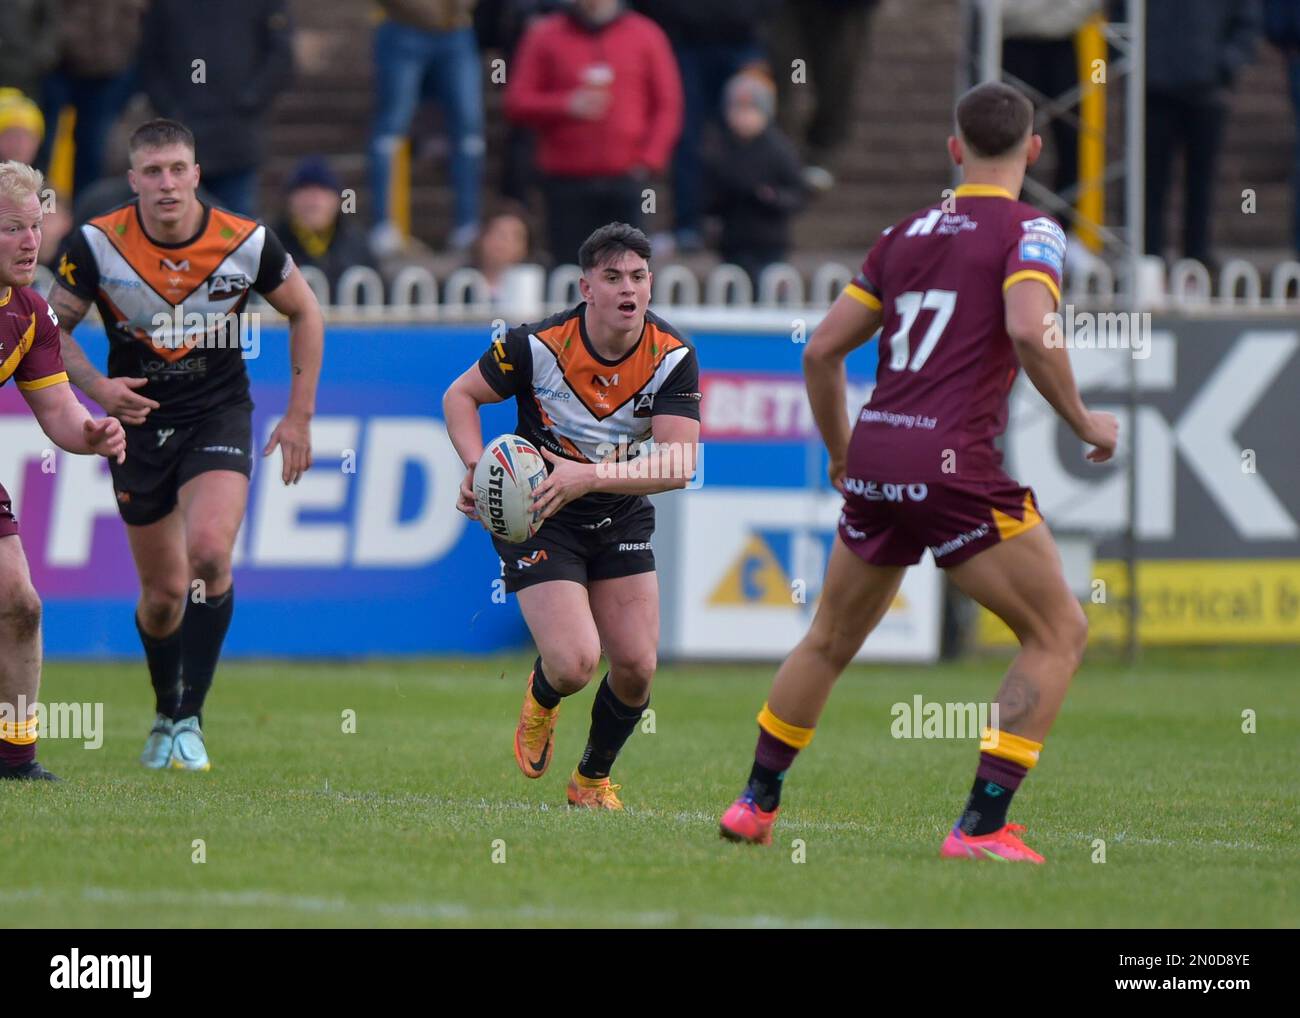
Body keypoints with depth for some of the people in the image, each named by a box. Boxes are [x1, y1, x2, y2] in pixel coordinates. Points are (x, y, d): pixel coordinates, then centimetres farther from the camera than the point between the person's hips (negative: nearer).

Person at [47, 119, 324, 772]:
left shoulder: (247, 242, -14)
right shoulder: (97, 245, -15)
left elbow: (304, 312, 3)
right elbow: (55, 326, -2)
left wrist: (299, 416, 1)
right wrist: (97, 386, -21)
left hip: (218, 416, -1)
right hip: (139, 419, 1)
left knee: (208, 551, -25)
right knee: (163, 591, 5)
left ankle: (189, 718, -16)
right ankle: (166, 712, 34)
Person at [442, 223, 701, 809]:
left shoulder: (673, 358, -15)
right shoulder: (538, 345, -20)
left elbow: (679, 465, -22)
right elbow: (461, 394, -4)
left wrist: (590, 477, -35)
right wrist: (477, 466, -22)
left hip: (622, 518, 3)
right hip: (538, 519, -3)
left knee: (636, 667, -5)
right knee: (574, 664, -19)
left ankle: (593, 778, 24)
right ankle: (541, 697, 22)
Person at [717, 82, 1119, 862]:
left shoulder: (906, 234, 16)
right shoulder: (1029, 231, -3)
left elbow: (823, 350, 17)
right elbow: (1029, 334, -21)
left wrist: (842, 453, 30)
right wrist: (1083, 421, -7)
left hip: (876, 454, 7)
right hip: (954, 463, -6)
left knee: (830, 640, 24)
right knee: (1060, 632, 4)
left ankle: (755, 803, 33)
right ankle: (982, 825, -6)